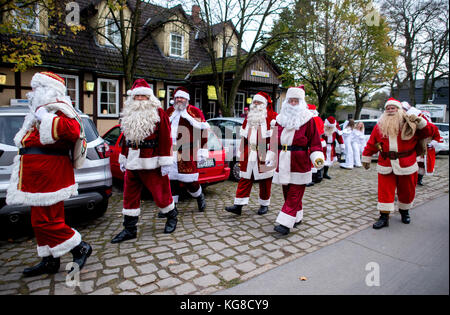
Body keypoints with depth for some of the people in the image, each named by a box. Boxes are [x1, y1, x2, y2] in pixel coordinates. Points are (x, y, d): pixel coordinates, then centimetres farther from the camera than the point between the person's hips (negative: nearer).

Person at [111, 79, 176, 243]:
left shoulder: (159, 113, -4)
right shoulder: (128, 115, 15)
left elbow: (165, 139, -9)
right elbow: (125, 138, 21)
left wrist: (164, 162, -13)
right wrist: (123, 158, 19)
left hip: (151, 164, -6)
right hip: (132, 163, 6)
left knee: (160, 193, 4)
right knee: (130, 195, 8)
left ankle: (172, 216, 30)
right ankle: (129, 229, 20)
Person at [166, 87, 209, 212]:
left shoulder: (195, 112, -1)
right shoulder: (169, 112, 15)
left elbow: (203, 131, -4)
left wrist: (203, 152, -8)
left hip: (188, 154, -4)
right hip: (170, 152, 5)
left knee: (189, 180, -1)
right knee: (170, 179, 5)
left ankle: (199, 197, 29)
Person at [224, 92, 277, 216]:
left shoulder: (272, 116, -2)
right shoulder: (249, 117, 17)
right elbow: (244, 136, 18)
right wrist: (242, 152, 12)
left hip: (264, 155, -4)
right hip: (248, 154, 5)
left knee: (264, 180, 6)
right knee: (245, 179, 2)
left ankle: (264, 204, 21)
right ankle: (238, 205, 3)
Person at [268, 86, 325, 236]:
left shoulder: (308, 119, -1)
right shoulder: (280, 119, 11)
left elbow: (314, 142, -3)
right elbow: (274, 141, 15)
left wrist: (318, 157, -15)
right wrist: (270, 158, 12)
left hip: (299, 164, -5)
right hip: (283, 163, 5)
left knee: (294, 194, -4)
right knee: (287, 192, 12)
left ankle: (285, 223, -2)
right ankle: (297, 218, 29)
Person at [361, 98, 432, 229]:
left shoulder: (409, 124, 0)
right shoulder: (379, 126, 4)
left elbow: (427, 133, -1)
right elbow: (371, 144, 8)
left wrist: (420, 122, -16)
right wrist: (366, 158, 10)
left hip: (407, 166, 0)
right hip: (386, 166, 0)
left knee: (407, 191, 14)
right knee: (385, 192, -1)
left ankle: (404, 211, 38)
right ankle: (384, 217, 7)